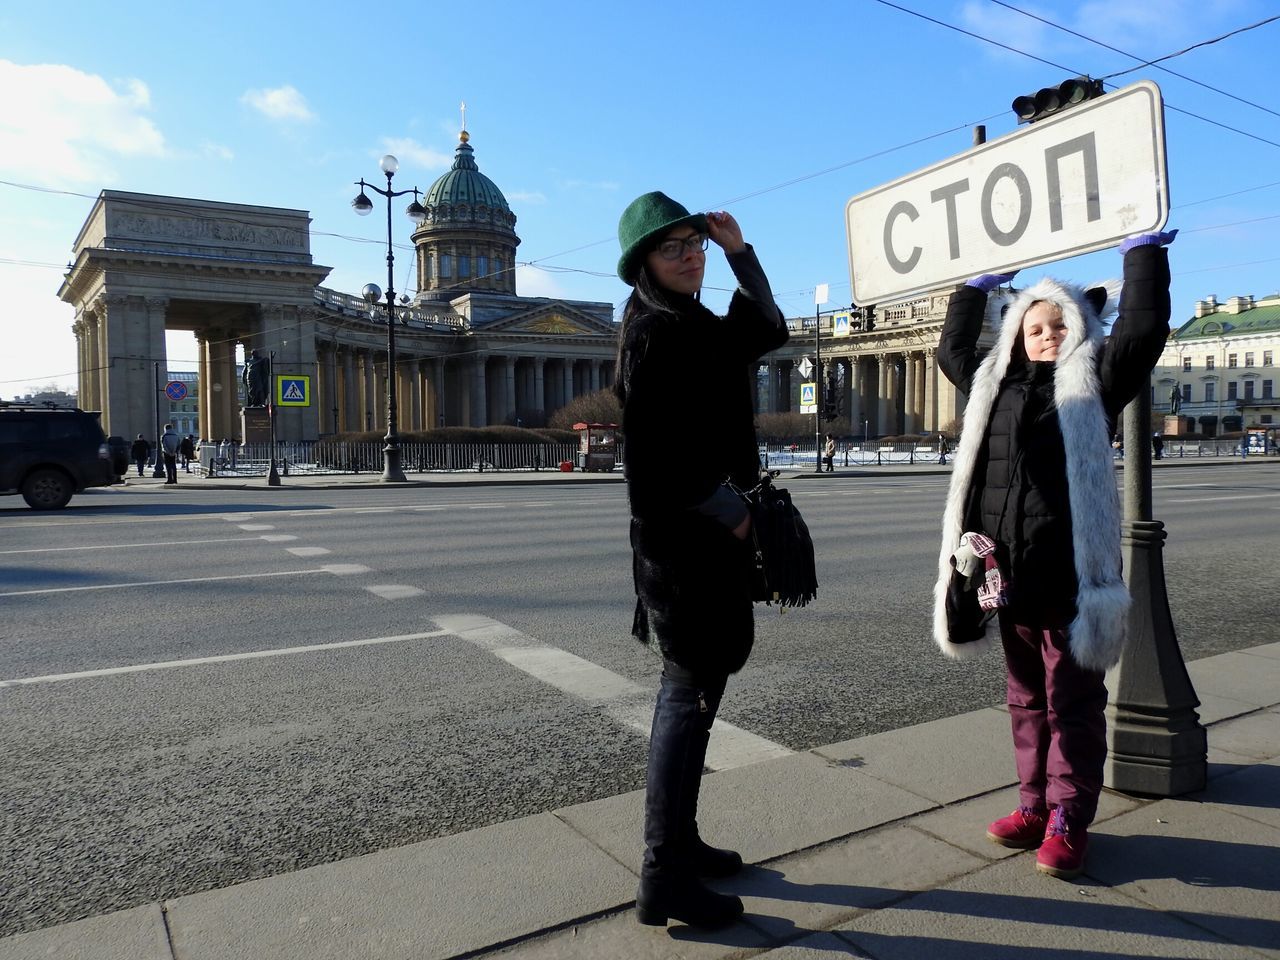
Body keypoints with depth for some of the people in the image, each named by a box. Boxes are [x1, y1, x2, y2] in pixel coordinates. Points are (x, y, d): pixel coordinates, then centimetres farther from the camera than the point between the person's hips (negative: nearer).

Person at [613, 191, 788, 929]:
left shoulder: (694, 325, 15)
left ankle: (678, 841, 28)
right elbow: (659, 452, -22)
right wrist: (730, 512, -14)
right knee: (692, 697, -5)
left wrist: (739, 250, 12)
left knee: (691, 689, 15)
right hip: (685, 537, -10)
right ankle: (666, 876, 5)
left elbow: (769, 333, 21)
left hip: (701, 533, 10)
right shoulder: (655, 331, -14)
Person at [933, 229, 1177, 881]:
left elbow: (1142, 330, -10)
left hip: (1072, 571, -5)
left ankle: (1068, 819, 14)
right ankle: (1036, 804, 26)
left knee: (1073, 701, 4)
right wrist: (979, 287, 35)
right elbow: (954, 348, 32)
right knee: (1027, 698, 14)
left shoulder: (1094, 381, 3)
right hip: (1009, 571, 5)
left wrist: (1142, 252, 0)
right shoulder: (996, 385, 16)